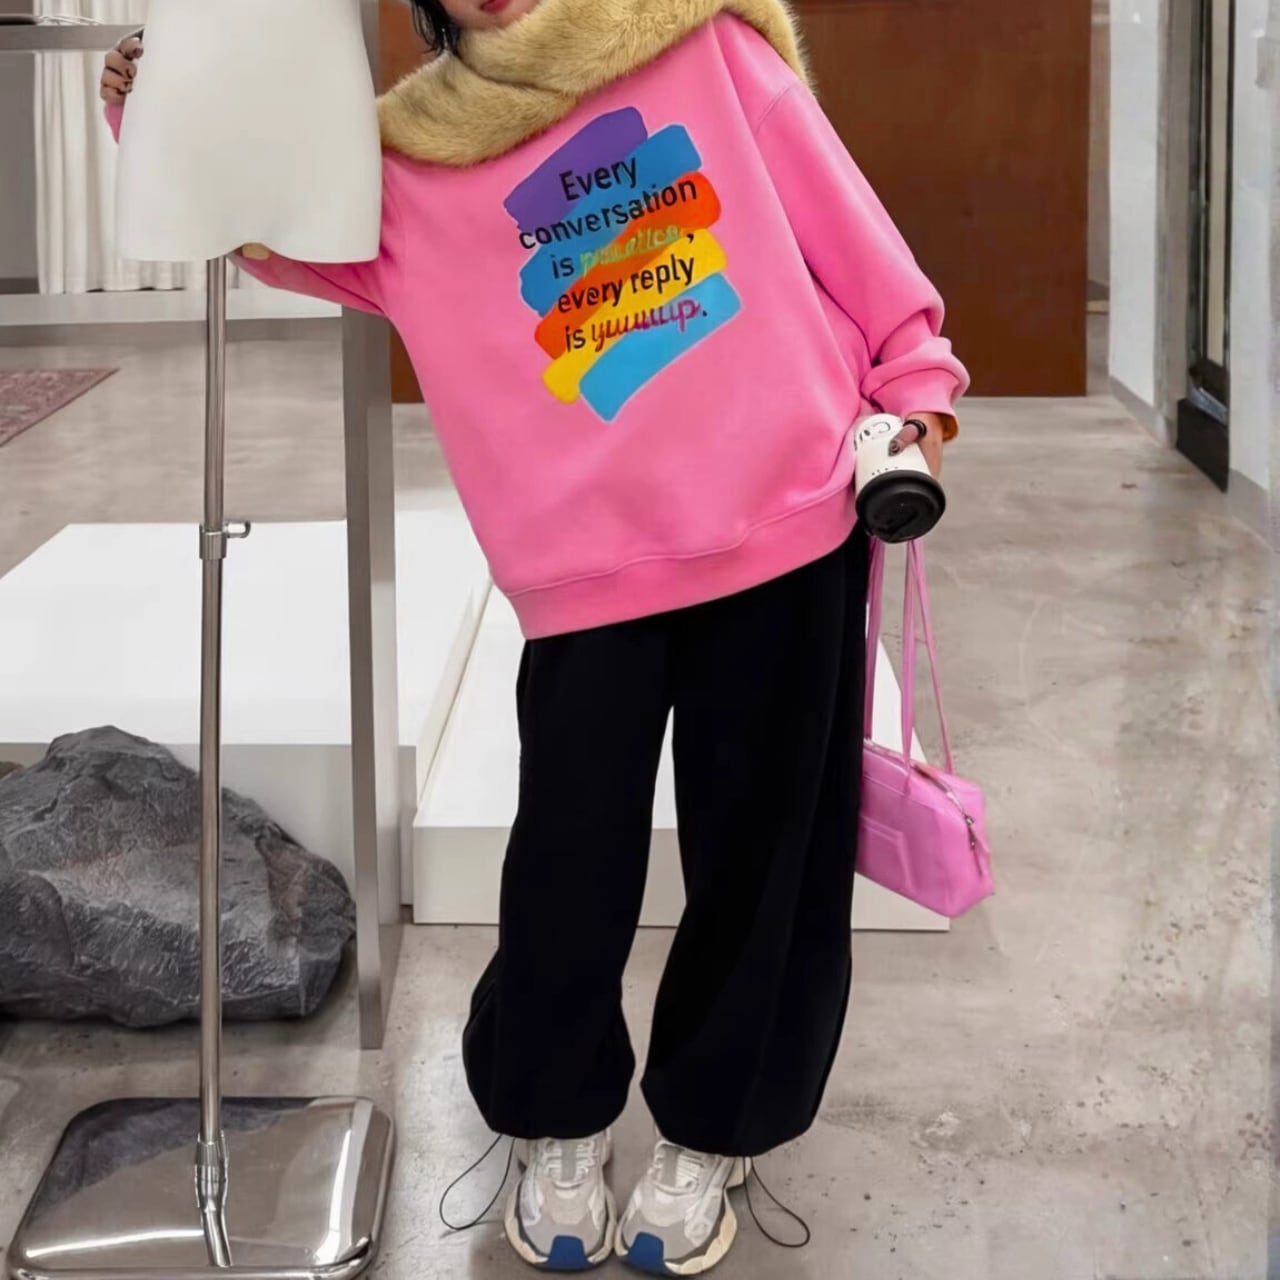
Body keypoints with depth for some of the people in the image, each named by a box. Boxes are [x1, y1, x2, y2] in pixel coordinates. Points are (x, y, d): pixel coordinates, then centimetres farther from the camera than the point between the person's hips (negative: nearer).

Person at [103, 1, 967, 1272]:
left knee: (764, 856, 8)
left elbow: (829, 206, 8)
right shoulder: (419, 159, 10)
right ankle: (555, 1130, 27)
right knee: (569, 865, 1)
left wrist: (912, 376, 5)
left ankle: (709, 1136, 29)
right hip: (587, 568, 0)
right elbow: (292, 227, 13)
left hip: (790, 523, 0)